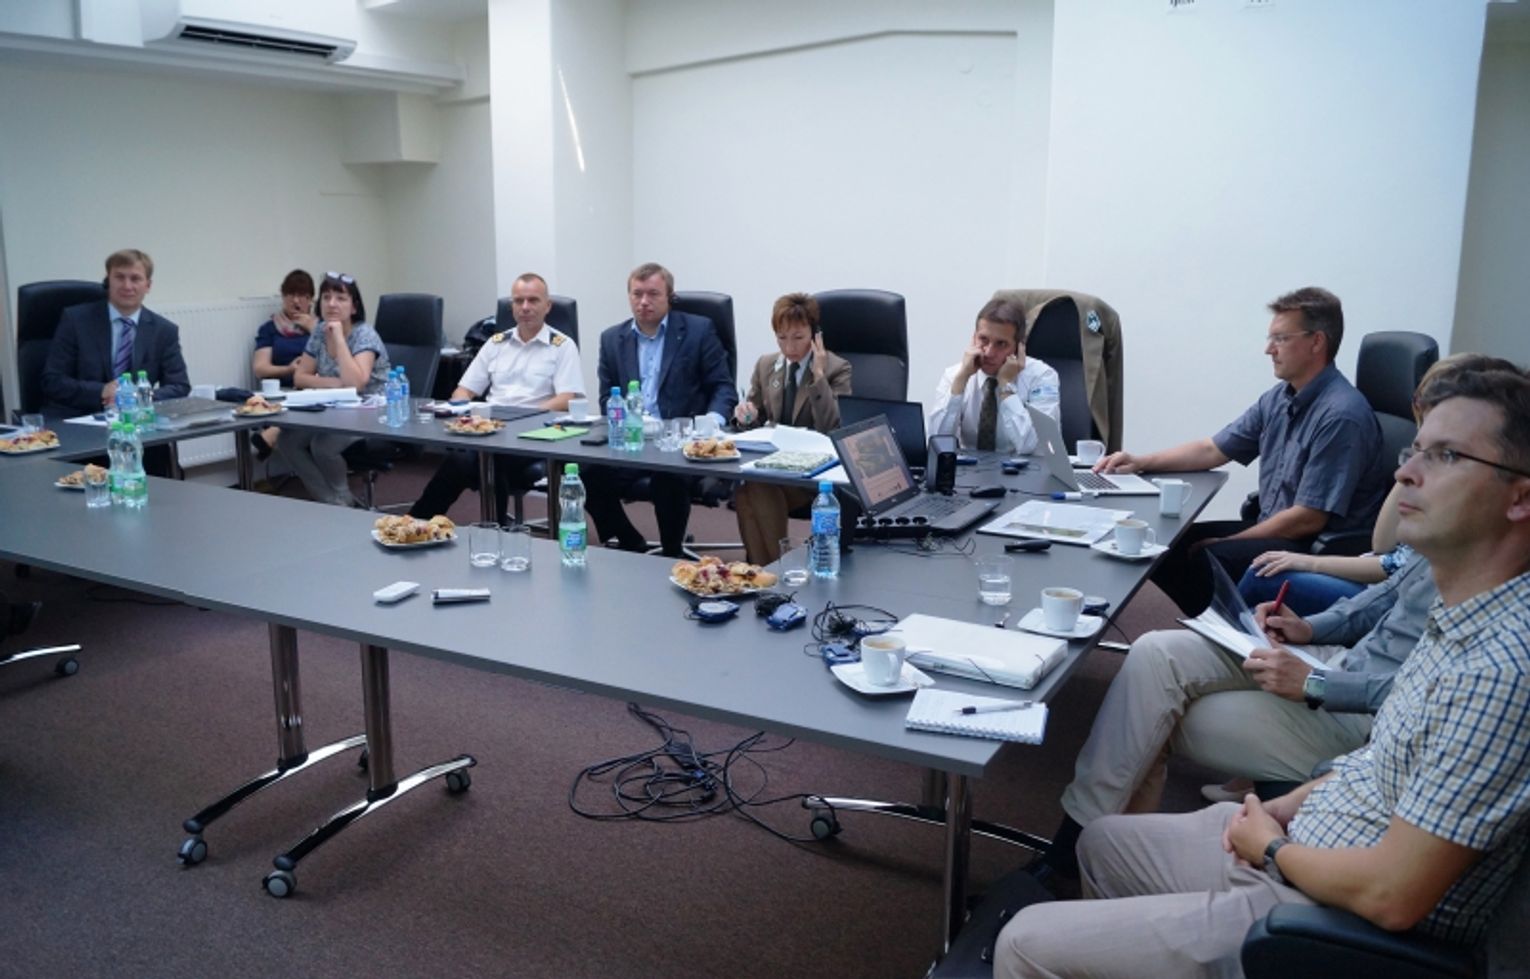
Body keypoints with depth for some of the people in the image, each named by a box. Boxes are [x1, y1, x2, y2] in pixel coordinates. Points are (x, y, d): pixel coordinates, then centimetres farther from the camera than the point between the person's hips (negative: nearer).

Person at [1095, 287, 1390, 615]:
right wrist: (1141, 462, 3)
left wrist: (1225, 542, -14)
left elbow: (1309, 519, -21)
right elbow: (1212, 450, 15)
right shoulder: (1278, 399, 8)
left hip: (1318, 547, -9)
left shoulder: (1342, 416, -20)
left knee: (1203, 559, -29)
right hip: (1272, 527, 9)